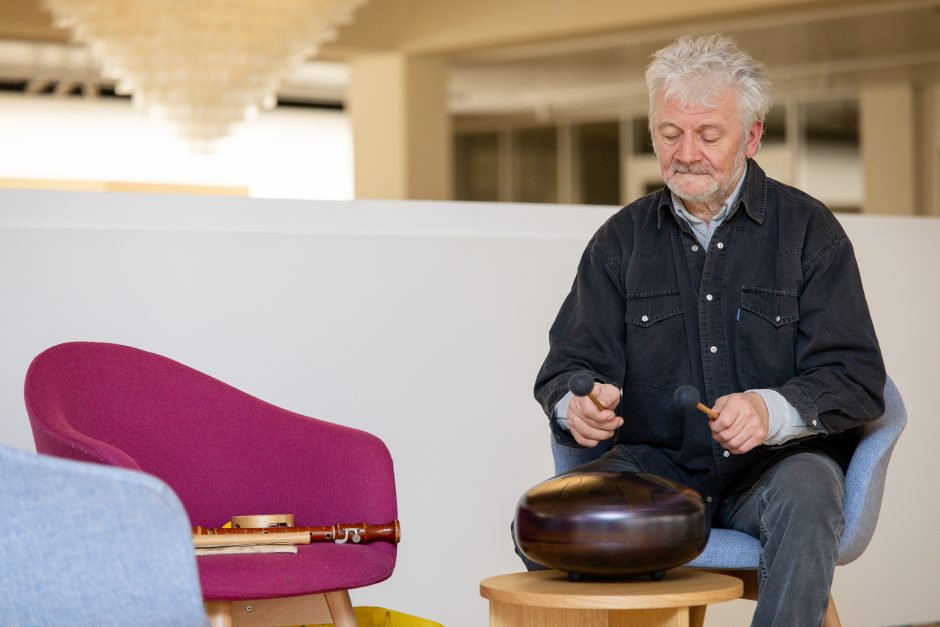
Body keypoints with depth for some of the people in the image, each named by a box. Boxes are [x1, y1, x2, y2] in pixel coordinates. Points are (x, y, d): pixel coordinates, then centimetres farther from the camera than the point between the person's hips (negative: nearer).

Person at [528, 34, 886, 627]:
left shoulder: (808, 230, 1)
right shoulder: (621, 240, 11)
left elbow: (857, 378, -6)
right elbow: (570, 361, 7)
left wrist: (773, 411, -28)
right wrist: (576, 403, -20)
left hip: (774, 461, -2)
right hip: (656, 461, 2)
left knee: (804, 497, -37)